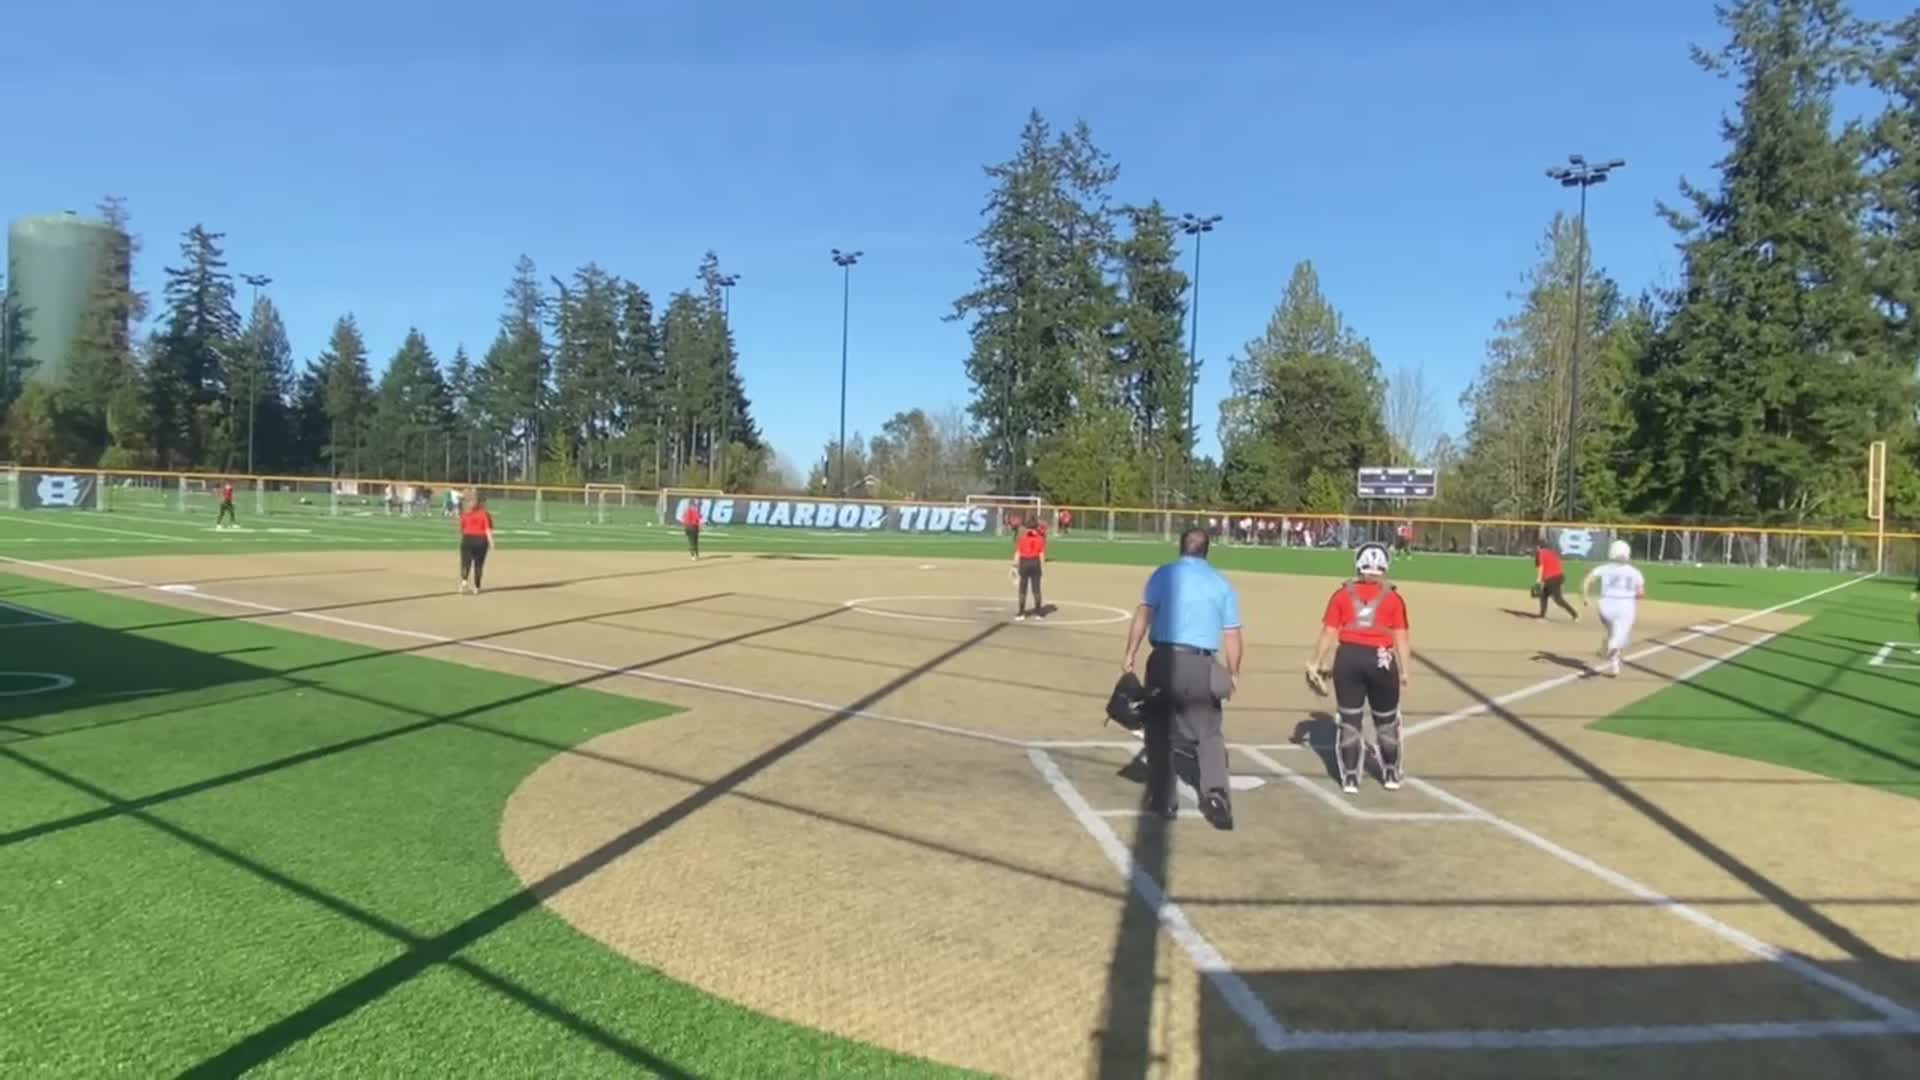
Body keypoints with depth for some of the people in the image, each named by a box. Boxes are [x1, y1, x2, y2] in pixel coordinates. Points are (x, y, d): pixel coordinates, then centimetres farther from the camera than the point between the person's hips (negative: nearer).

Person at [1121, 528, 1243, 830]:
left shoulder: (1164, 574, 4)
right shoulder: (1222, 584, 10)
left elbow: (1144, 614, -8)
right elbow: (1232, 635, 6)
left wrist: (1130, 655, -8)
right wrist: (1233, 673, 16)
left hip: (1165, 659, -1)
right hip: (1202, 665, 1)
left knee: (1158, 729, 13)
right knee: (1209, 733, 12)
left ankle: (1163, 799, 16)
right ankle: (1215, 792, -8)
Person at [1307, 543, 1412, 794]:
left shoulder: (1342, 595, 5)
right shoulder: (1394, 598, 3)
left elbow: (1328, 634, 1)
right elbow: (1401, 639, -2)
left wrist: (1315, 664, 6)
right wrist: (1404, 671, 2)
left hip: (1348, 657, 0)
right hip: (1381, 660, 0)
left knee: (1350, 719, 9)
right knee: (1386, 720, 17)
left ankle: (1350, 778, 12)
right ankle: (1391, 774, 31)